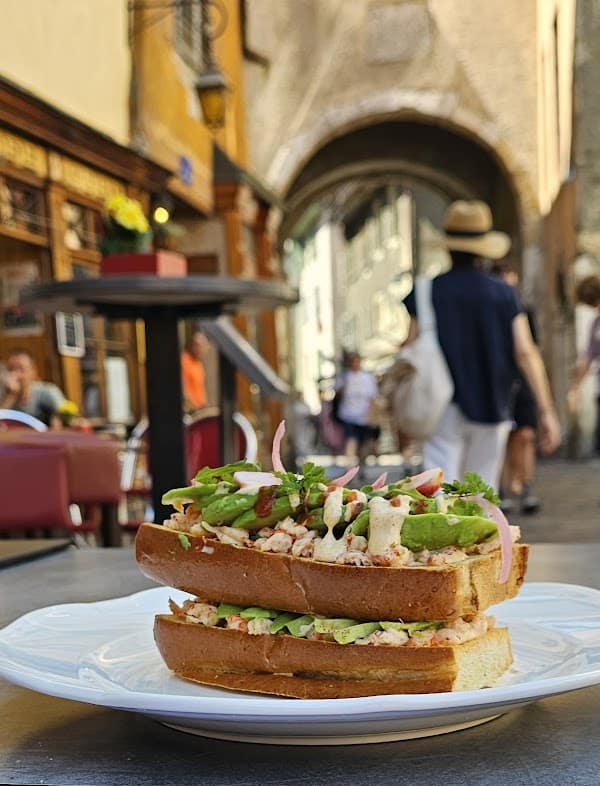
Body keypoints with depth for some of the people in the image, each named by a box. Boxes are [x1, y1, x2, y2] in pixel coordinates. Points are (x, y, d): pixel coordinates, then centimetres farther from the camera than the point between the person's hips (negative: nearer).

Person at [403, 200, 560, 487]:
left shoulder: (427, 292, -1)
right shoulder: (502, 294, 2)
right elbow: (526, 352, -5)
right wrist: (546, 410, -3)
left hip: (444, 409, -2)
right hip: (491, 410, 2)